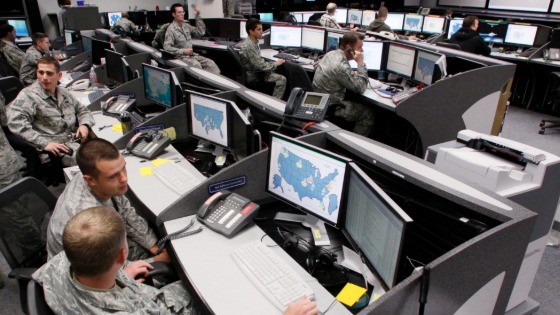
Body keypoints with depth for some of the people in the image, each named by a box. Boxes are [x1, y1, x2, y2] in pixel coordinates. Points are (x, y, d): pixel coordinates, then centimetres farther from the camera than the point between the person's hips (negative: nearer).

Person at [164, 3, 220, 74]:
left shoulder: (186, 25, 14)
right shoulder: (171, 29, -7)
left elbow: (201, 32, 13)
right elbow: (167, 47, -15)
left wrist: (198, 16, 6)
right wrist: (183, 51, -22)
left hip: (192, 54, 7)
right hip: (180, 57, -7)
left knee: (211, 63, -14)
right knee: (196, 65, -36)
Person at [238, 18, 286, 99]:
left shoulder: (254, 42, 5)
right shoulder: (249, 46, -25)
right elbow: (260, 66, -24)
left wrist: (273, 63, 3)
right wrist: (276, 63, -11)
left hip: (255, 70, 10)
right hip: (253, 76, -10)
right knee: (281, 79, -13)